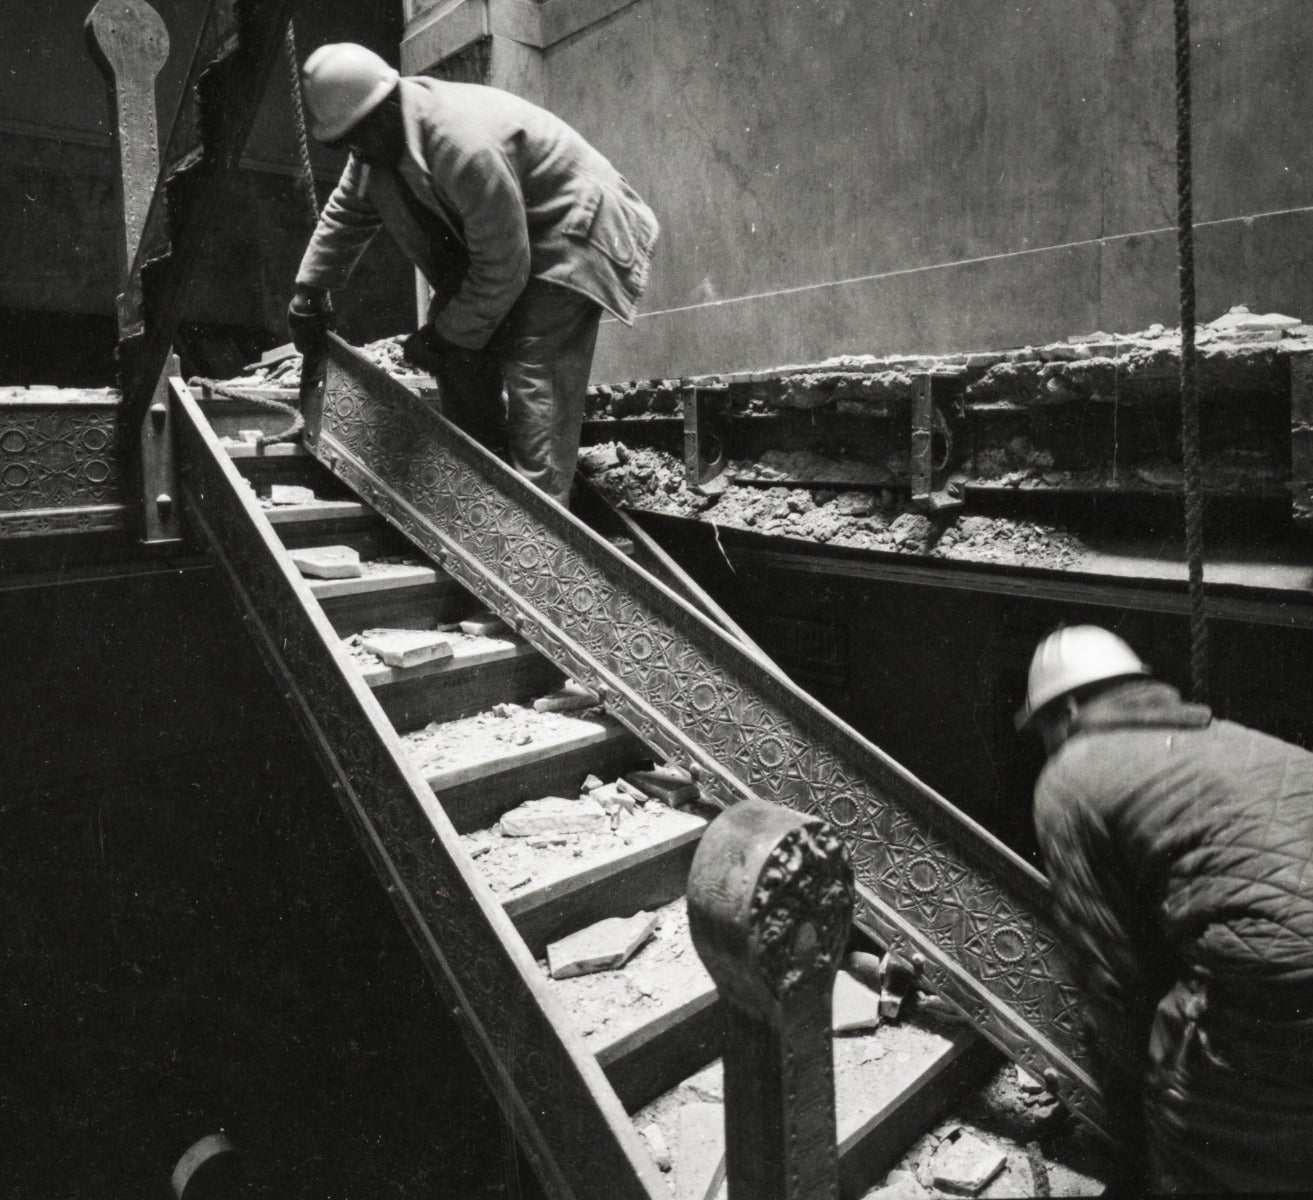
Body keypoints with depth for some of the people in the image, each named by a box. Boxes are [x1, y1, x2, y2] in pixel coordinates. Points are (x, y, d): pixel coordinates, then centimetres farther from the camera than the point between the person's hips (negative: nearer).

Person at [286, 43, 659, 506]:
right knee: (459, 361, 4)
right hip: (497, 237, 9)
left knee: (534, 377, -22)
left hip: (571, 230, -9)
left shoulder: (467, 146, -34)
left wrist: (448, 336, -19)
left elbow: (500, 269, -30)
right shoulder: (378, 143, -5)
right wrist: (308, 290, 12)